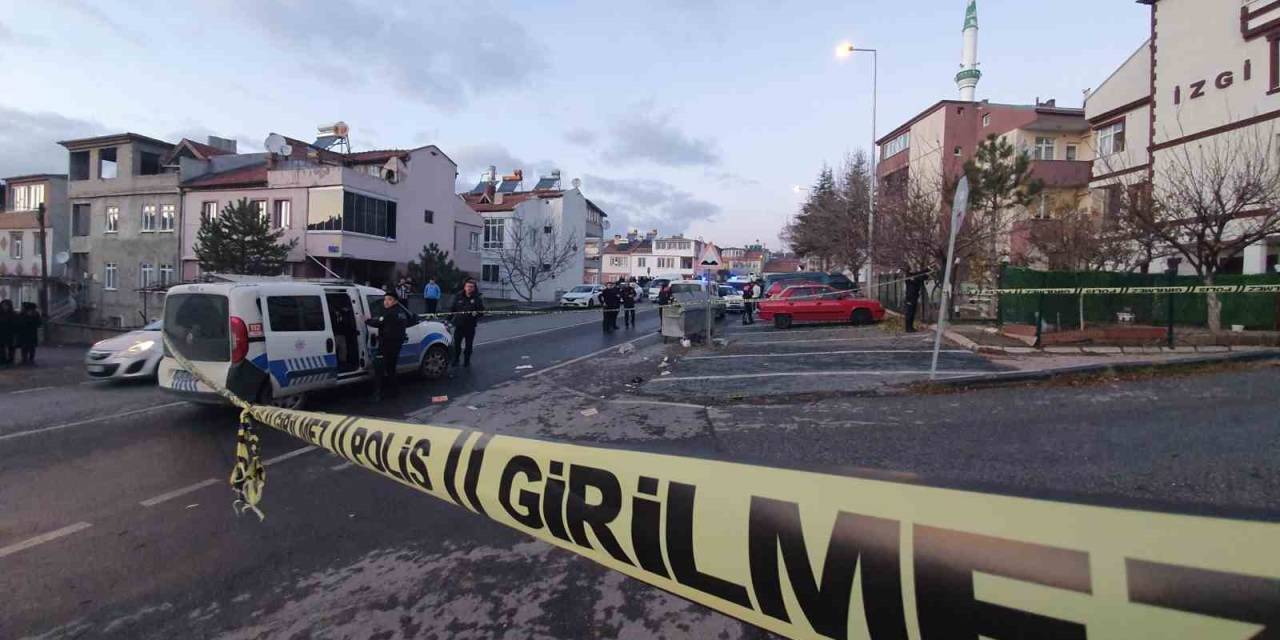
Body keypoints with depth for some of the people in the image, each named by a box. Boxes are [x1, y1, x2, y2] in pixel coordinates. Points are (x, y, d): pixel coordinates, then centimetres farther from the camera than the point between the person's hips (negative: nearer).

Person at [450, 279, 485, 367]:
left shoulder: (477, 299, -2)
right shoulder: (458, 297, 5)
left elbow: (482, 312, -2)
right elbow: (452, 310, 9)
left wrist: (476, 313, -23)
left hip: (470, 326, -1)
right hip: (459, 325, 1)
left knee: (469, 344, 7)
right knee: (457, 344, 5)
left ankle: (467, 361, 21)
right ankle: (455, 360, 21)